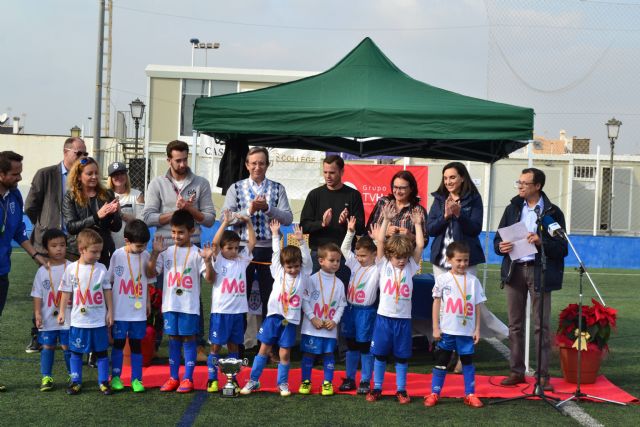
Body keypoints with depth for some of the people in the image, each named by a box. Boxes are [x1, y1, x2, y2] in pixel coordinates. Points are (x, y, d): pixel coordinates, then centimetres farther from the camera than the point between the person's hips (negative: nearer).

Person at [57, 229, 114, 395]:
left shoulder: (101, 268, -2)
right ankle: (76, 381, 19)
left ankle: (103, 382, 16)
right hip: (78, 319, 0)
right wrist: (62, 311, 0)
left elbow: (107, 291, 4)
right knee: (76, 351, 8)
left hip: (99, 319, 0)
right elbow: (66, 292, 3)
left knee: (101, 351, 7)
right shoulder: (71, 269, -4)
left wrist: (110, 311, 3)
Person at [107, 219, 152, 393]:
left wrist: (148, 302, 13)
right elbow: (109, 281, 1)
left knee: (136, 344, 7)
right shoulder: (118, 255, -8)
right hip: (120, 310, -2)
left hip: (139, 310, 2)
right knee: (118, 343, 7)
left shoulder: (145, 255, 0)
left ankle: (136, 379, 13)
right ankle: (116, 377, 18)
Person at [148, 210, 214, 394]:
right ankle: (173, 378, 19)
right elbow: (151, 273, 3)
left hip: (189, 306, -3)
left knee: (188, 339, 3)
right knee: (173, 339, 11)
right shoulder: (167, 252, 6)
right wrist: (155, 253, -9)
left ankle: (188, 379, 11)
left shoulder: (196, 253, -5)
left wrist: (207, 261, -25)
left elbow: (210, 278, -8)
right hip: (170, 304, 4)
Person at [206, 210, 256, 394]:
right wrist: (225, 223, -20)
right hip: (220, 310, -4)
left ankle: (232, 379, 17)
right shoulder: (218, 260, 0)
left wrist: (248, 223, -3)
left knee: (234, 346, 10)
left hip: (238, 310, 4)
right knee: (216, 346, 1)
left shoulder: (242, 260, 10)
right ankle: (212, 379, 8)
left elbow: (252, 242, 6)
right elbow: (214, 243, -14)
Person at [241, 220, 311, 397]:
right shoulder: (278, 273, 6)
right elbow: (276, 254, 6)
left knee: (285, 353, 2)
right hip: (274, 315, 0)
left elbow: (307, 259, -7)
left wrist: (301, 241, -18)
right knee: (264, 349, 4)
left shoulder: (303, 275, 4)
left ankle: (282, 383, 16)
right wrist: (275, 235, 6)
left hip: (291, 319, 0)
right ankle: (253, 380, 12)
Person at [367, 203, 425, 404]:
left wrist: (417, 224, 0)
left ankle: (401, 389, 19)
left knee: (402, 356, 8)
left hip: (403, 319, 1)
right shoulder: (384, 266, 1)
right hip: (384, 317, -1)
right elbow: (380, 241, -7)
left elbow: (420, 246, -1)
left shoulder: (410, 268, 5)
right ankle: (376, 388, 19)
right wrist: (386, 220, -10)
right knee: (380, 354, 7)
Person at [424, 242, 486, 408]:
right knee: (441, 362, 6)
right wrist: (435, 328, -2)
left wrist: (477, 329, 2)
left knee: (468, 362, 8)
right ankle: (434, 393, 13)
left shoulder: (473, 280, 2)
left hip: (467, 331, 1)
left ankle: (470, 394, 17)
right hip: (446, 330, -1)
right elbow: (436, 303, 2)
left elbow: (477, 306, 5)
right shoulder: (442, 279, -2)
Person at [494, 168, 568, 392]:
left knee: (541, 325, -2)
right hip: (514, 270, 3)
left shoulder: (553, 212, 1)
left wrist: (541, 242, -19)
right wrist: (500, 247, -10)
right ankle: (517, 371, 15)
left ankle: (543, 375, 4)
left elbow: (562, 249, -3)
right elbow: (498, 239, 12)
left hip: (539, 271, -3)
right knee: (515, 324, 6)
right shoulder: (512, 209, 12)